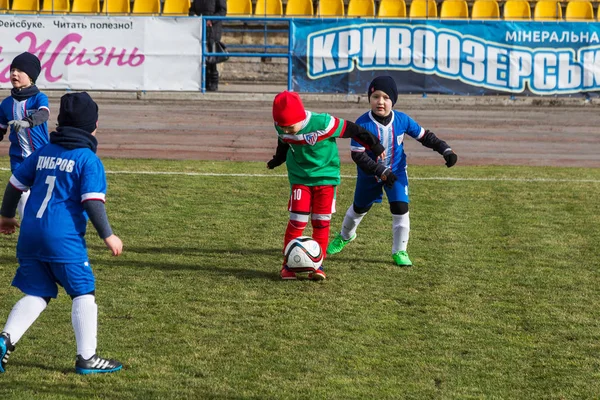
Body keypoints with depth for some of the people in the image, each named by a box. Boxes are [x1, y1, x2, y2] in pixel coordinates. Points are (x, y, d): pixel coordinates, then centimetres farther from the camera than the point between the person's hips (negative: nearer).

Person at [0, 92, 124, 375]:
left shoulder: (43, 152, 13)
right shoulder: (88, 159, -6)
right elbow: (92, 201, -15)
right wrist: (107, 235, -8)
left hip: (30, 234, 6)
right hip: (63, 239, -6)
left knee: (37, 294, 14)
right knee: (84, 293, 5)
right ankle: (86, 357, 6)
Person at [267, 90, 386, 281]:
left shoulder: (322, 123, -27)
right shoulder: (282, 129, -12)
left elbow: (350, 130, -16)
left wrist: (375, 145, -6)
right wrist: (276, 161, 31)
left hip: (326, 177, -2)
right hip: (300, 178, 2)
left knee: (321, 221, 0)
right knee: (297, 221, -7)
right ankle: (288, 263, 4)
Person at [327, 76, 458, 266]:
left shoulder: (402, 120, -17)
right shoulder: (363, 124, -26)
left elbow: (425, 136, -5)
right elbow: (357, 155, -26)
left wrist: (446, 150, -15)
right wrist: (381, 171, -32)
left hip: (396, 172, 1)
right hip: (369, 174, -1)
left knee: (400, 209, -11)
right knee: (359, 208, 18)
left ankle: (400, 251, 7)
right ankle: (345, 236, 49)